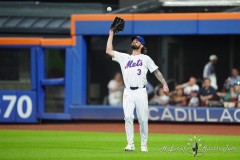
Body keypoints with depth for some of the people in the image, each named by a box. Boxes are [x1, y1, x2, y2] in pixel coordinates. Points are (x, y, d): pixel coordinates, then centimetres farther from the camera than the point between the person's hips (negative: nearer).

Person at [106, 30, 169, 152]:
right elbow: (109, 51, 14)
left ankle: (144, 145, 6)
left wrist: (164, 84, -5)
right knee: (128, 117, -14)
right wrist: (111, 35, 17)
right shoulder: (124, 57, 19)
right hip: (128, 92, 1)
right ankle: (130, 144, -11)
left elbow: (156, 71, 7)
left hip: (141, 92, -1)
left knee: (143, 119, -4)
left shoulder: (145, 58, 13)